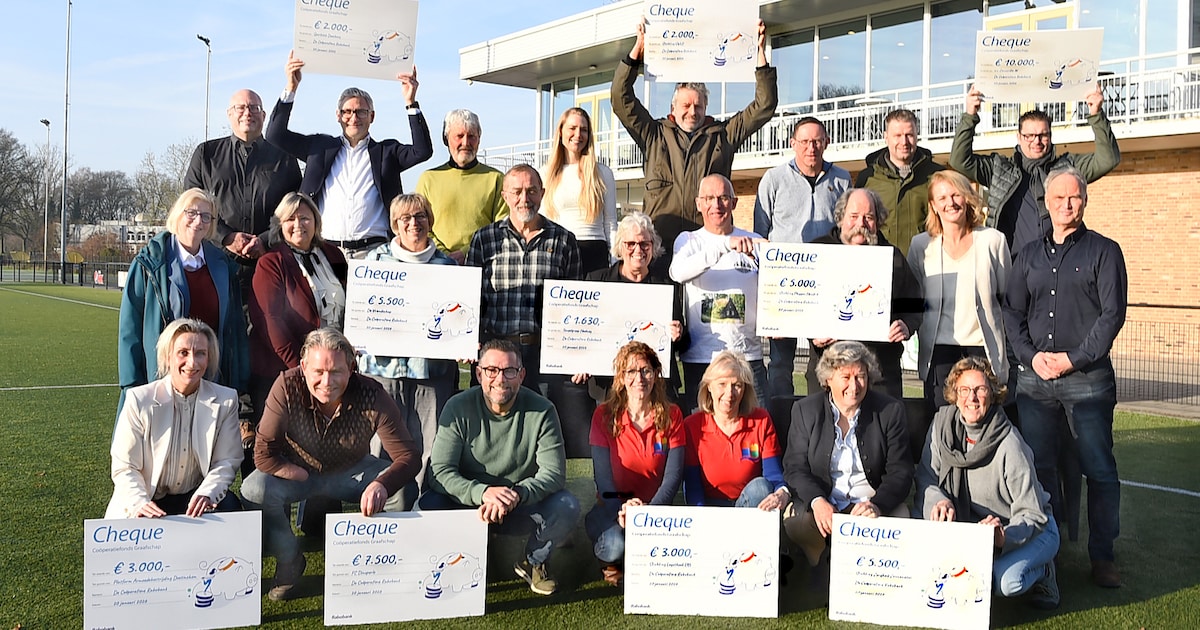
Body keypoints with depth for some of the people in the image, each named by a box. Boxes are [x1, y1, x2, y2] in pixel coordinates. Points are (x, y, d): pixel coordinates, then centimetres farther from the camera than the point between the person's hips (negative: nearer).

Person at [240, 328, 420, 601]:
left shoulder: (372, 396, -26)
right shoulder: (287, 387, -27)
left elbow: (408, 456, -25)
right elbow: (264, 454, -22)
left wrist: (381, 484, -45)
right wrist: (307, 477, -23)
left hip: (352, 471, 0)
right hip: (296, 473, 0)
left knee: (404, 490, -25)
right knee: (254, 489, -29)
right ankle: (289, 562, -1)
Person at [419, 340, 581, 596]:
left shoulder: (542, 411, -11)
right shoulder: (458, 408, -13)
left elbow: (554, 472, -16)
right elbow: (440, 471, -20)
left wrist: (517, 494, -37)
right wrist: (484, 492, -38)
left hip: (523, 508, 1)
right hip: (469, 504, -1)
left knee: (567, 506, -27)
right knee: (429, 506, -30)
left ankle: (533, 562, 5)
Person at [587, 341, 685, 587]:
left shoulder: (671, 416, 0)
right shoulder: (604, 415, -5)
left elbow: (674, 474, -6)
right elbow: (603, 475, -10)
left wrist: (651, 510, -24)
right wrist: (621, 511, -28)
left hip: (655, 507, 1)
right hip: (612, 507, -1)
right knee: (616, 546, -34)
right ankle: (614, 566, 5)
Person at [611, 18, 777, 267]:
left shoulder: (723, 134, 18)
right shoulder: (654, 134, 17)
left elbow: (765, 106, 17)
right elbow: (621, 98, 11)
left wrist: (760, 52, 11)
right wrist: (638, 48, 7)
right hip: (660, 239, 0)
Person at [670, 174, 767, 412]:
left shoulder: (754, 243, 10)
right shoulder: (689, 241, 6)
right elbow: (677, 273, -17)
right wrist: (725, 244, -27)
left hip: (749, 355, 1)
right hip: (701, 358, -1)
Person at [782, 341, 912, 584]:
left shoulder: (891, 411, 0)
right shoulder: (805, 410, 1)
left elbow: (900, 471, -3)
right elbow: (795, 467, -2)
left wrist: (877, 505, -24)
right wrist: (817, 501, -23)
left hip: (873, 502, 0)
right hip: (821, 502, 0)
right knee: (795, 523, -31)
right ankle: (823, 570, 3)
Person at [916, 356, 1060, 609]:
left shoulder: (1009, 445, -25)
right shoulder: (943, 421, -9)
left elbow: (1032, 515, -22)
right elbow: (925, 475, -7)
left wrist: (1004, 537, -42)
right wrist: (939, 501, -29)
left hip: (1034, 529, -4)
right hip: (974, 526, 5)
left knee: (1006, 581, -34)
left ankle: (1042, 571, 4)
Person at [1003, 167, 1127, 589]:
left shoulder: (1104, 251, 2)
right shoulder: (1030, 254, 14)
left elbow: (1113, 313, -5)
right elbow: (1012, 310, 11)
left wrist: (1074, 358, -11)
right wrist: (1032, 355, -4)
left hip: (1087, 377, -3)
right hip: (1034, 378, 4)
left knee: (1098, 469, 0)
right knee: (1038, 466, 5)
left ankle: (1102, 555, 11)